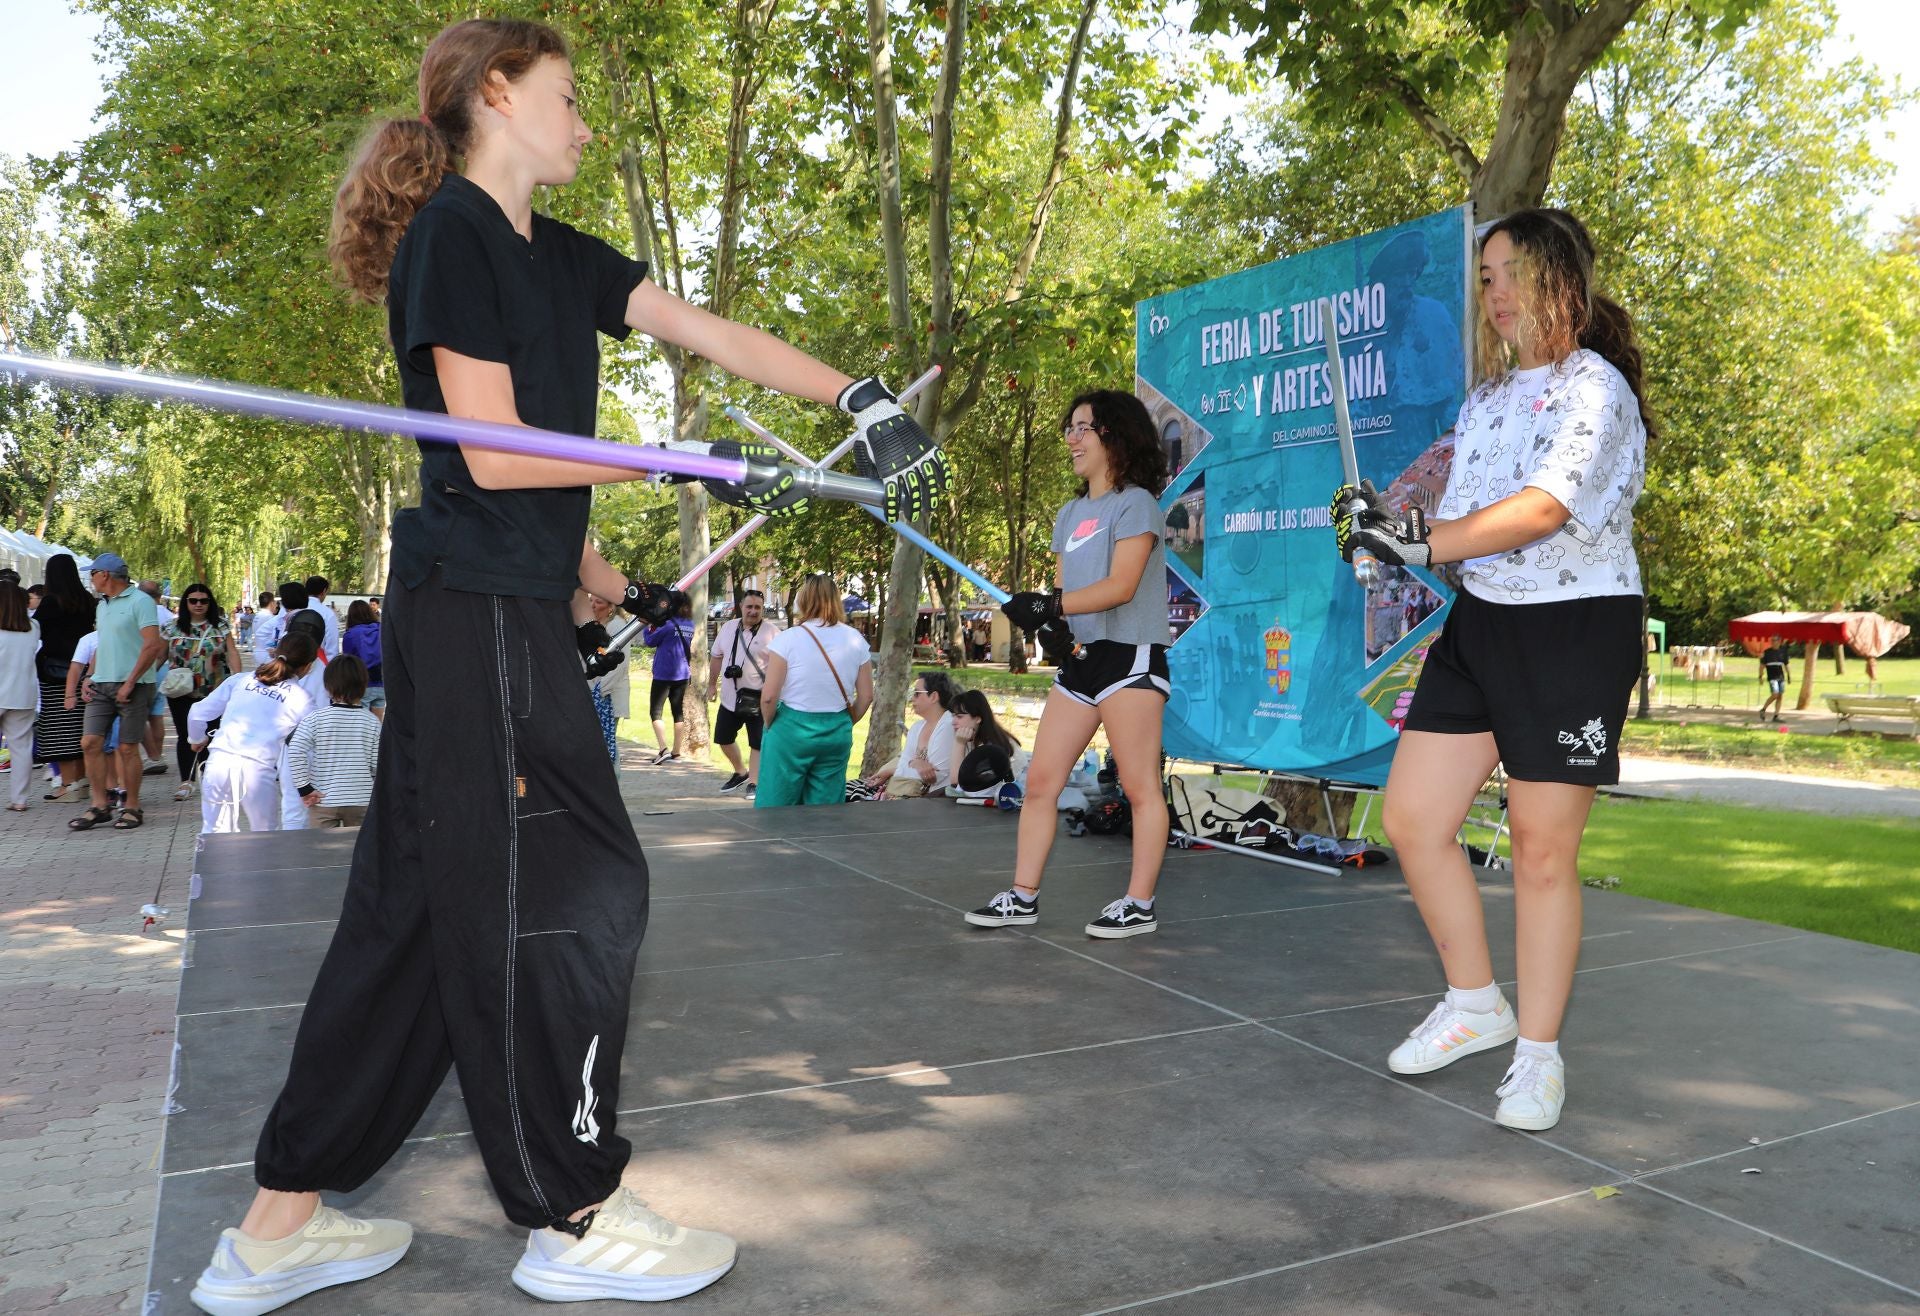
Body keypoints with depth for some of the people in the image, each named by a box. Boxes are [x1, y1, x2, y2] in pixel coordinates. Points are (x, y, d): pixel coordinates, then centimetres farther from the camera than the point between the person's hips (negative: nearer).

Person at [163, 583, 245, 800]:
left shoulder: (220, 626, 5)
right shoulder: (172, 628, 5)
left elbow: (232, 652, -1)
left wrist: (237, 678, -12)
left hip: (214, 692, -1)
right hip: (181, 692, 1)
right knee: (185, 735, 2)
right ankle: (186, 781, 5)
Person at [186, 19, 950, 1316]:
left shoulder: (559, 258, 17)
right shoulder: (450, 234, -9)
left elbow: (716, 333, 13)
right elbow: (494, 453, -15)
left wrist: (861, 400, 6)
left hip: (508, 612, 9)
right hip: (478, 611, -9)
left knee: (422, 901, 12)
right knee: (570, 887, -2)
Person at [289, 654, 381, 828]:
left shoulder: (315, 718, -7)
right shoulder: (372, 721, -4)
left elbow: (295, 751, -17)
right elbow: (377, 763, -3)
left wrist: (304, 788, -10)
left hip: (324, 801, -1)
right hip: (362, 801, 1)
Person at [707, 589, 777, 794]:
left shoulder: (772, 632, -9)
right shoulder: (728, 627, 7)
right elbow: (716, 656, 17)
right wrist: (712, 684, 17)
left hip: (758, 700, -5)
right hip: (729, 698, 5)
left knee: (757, 743, 2)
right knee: (723, 739, 13)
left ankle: (753, 782, 14)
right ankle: (740, 772, 34)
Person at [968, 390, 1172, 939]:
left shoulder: (1135, 503, -5)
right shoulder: (1070, 514, 18)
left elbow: (1121, 586, -16)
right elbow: (1064, 589, 16)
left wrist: (1048, 605, -23)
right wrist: (1048, 622, -7)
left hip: (1130, 656, -8)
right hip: (1079, 660, 8)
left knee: (1140, 787, -1)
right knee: (1041, 781, 5)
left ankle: (1140, 904, 7)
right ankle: (1023, 897, 12)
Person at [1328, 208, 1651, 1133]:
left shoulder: (1594, 387, -11)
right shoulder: (1484, 396, 12)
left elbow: (1541, 509, -27)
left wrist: (1421, 540, -35)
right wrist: (1386, 527, -1)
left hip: (1577, 631, -7)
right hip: (1478, 622, 7)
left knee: (1542, 847, -1)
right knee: (1410, 817, 3)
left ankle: (1539, 1052, 17)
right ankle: (1475, 1005, 23)